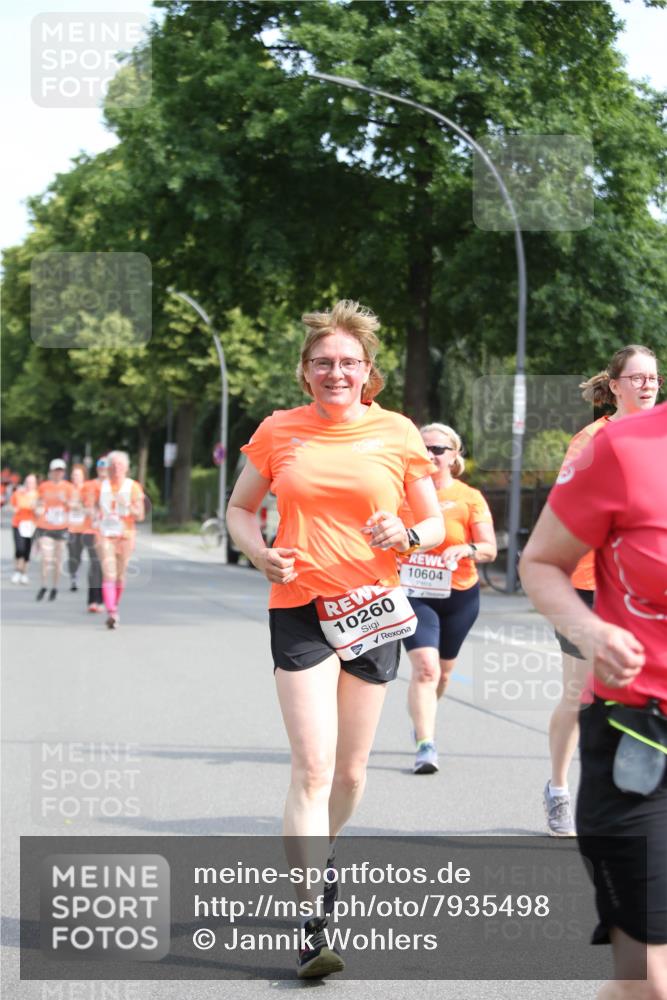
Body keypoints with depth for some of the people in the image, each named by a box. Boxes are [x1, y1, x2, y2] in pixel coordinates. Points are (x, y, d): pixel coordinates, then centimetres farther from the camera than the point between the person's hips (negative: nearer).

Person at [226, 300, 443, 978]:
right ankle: (312, 924, -11)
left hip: (371, 609, 2)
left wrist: (407, 535, -14)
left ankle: (319, 851, 42)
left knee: (350, 768, 12)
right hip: (299, 608, -2)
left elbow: (434, 524, 9)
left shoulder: (397, 433, 2)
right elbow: (239, 509, 13)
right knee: (312, 765, -12)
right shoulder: (279, 432, 1)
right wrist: (259, 552, -8)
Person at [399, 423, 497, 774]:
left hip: (458, 596, 2)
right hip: (414, 594, -2)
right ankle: (426, 745, -18)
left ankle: (422, 720, 46)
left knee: (443, 668, 18)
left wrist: (466, 549, -27)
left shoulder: (469, 498, -5)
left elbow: (490, 549, -7)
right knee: (425, 666, -18)